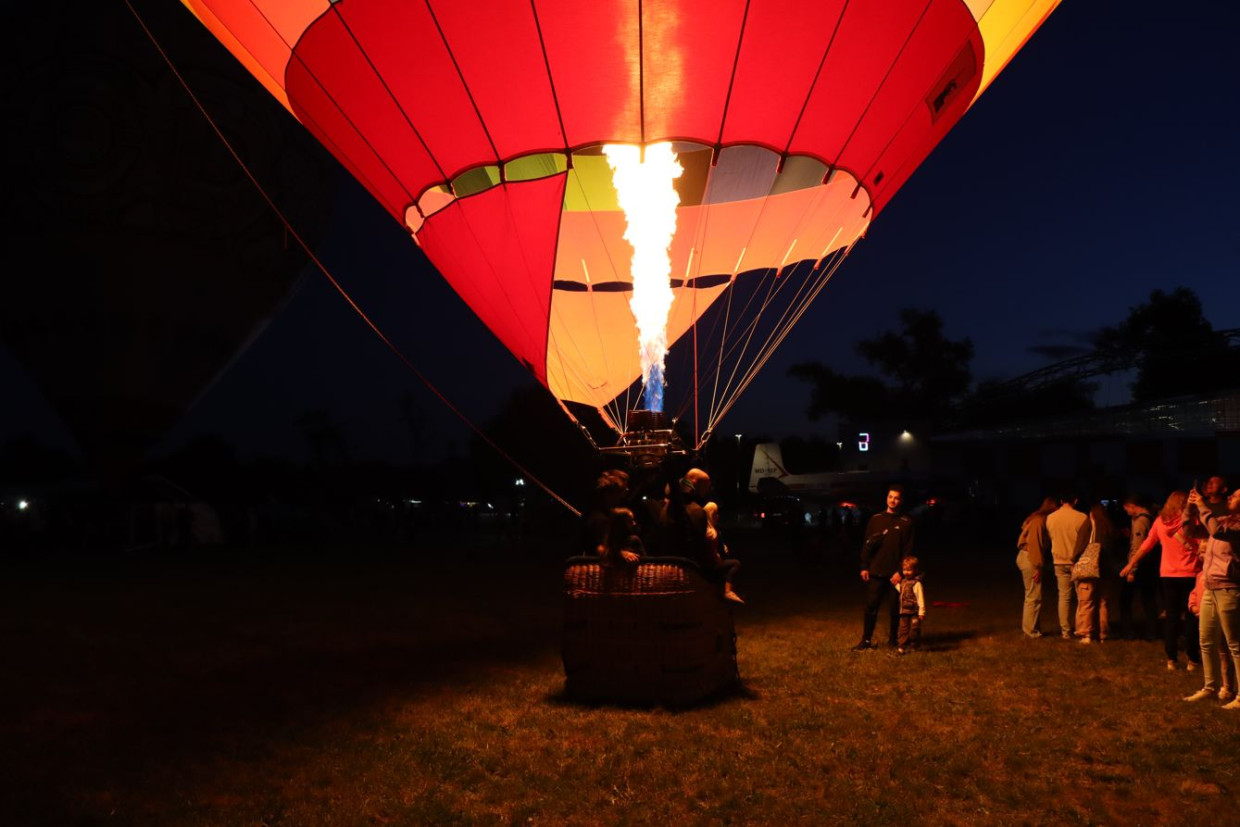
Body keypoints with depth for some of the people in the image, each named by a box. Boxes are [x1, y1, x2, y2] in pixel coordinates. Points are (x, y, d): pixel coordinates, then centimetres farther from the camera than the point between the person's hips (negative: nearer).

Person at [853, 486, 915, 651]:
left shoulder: (906, 523, 0)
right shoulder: (875, 519, 6)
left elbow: (908, 550, -3)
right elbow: (867, 544, 7)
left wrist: (901, 571, -11)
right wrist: (864, 567, 1)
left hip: (895, 574, -1)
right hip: (875, 573, 1)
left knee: (896, 609, 6)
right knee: (871, 607, 2)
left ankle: (893, 640, 19)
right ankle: (866, 641, 8)